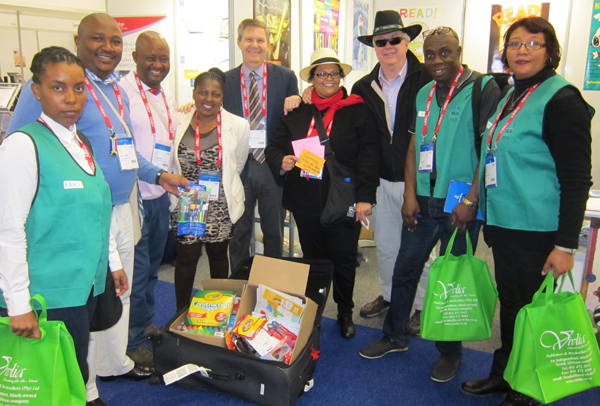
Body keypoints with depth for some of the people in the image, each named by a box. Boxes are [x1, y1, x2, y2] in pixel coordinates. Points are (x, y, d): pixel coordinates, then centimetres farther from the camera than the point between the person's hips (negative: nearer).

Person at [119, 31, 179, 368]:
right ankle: (134, 341, 15)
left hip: (161, 197, 8)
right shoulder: (122, 92, -12)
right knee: (136, 271, 0)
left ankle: (147, 324, 35)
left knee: (152, 267, 18)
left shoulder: (168, 97, 13)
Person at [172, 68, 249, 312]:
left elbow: (237, 166, 6)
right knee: (186, 258, 8)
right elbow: (174, 166, 9)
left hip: (221, 206, 0)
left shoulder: (238, 126, -6)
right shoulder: (179, 124, -1)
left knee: (218, 256, 15)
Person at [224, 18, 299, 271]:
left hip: (273, 167, 0)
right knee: (238, 233, 13)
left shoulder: (286, 77, 2)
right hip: (238, 167, 1)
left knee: (274, 233, 14)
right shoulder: (225, 80, 5)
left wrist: (295, 103, -16)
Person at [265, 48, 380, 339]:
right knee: (312, 257, 15)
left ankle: (345, 312, 28)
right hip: (305, 201, 3)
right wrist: (281, 162, -13)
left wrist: (365, 197, -13)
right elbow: (274, 145, 10)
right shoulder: (297, 111, 8)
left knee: (344, 258, 7)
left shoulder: (356, 111, -1)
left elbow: (368, 155, -7)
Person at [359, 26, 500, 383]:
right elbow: (414, 147, 11)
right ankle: (396, 336, 31)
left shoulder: (483, 88, -7)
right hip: (423, 203, 5)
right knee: (404, 270, 11)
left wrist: (471, 199, -16)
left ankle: (450, 351, 27)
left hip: (461, 205, -5)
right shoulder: (423, 94, 11)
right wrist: (410, 195, 2)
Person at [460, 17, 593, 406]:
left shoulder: (561, 99, -13)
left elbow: (577, 179, -16)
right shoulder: (510, 96, 12)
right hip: (503, 224, 8)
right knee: (509, 303, 18)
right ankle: (503, 374, 35)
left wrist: (566, 244, -18)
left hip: (537, 232, -8)